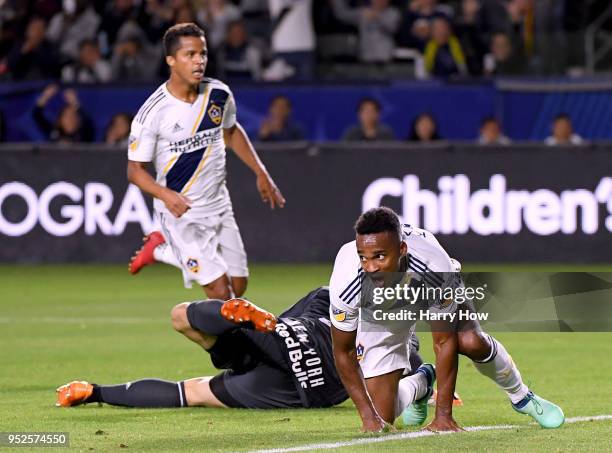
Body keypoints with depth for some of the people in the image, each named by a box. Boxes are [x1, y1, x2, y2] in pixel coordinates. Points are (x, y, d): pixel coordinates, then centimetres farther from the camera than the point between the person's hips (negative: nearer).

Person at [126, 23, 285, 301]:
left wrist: (261, 173, 17)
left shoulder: (219, 94, -3)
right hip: (181, 210, -6)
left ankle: (162, 250, 27)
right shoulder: (153, 112, -18)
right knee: (220, 293, -16)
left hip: (218, 204, 6)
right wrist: (166, 195, -28)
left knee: (238, 287, 10)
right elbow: (135, 170, -11)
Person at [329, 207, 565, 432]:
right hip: (380, 314, 0)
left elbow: (445, 342, -30)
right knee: (382, 420, -6)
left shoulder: (435, 268, -42)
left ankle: (522, 397, 2)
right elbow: (343, 352, -24)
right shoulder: (346, 284, -40)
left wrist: (443, 414, -29)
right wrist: (368, 416, -27)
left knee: (471, 341, -29)